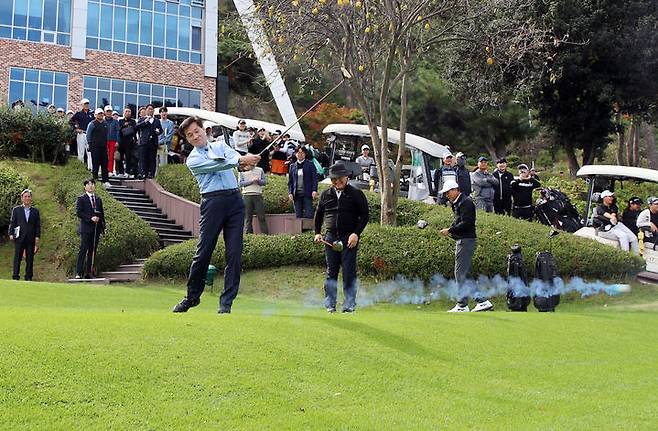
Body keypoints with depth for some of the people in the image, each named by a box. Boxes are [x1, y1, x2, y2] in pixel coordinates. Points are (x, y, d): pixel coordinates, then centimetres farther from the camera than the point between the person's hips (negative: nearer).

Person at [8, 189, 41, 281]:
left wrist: (37, 237, -1)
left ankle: (28, 277, 8)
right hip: (19, 238, -1)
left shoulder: (35, 211, 11)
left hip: (31, 239, 1)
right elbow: (12, 223, 7)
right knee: (17, 258, -1)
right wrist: (11, 234, -4)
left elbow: (38, 225, 8)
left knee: (30, 259, 2)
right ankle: (16, 276, 2)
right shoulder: (16, 210, 9)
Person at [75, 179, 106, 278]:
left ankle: (89, 272, 5)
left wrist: (103, 226, 11)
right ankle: (79, 272, -10)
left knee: (92, 251, 4)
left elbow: (102, 213, 20)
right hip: (86, 228, -5)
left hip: (96, 229, 5)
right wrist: (90, 218, -16)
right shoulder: (81, 199, 2)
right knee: (83, 250, -10)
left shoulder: (98, 199, 18)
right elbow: (78, 212, -7)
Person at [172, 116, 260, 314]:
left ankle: (226, 302, 1)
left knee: (234, 253, -3)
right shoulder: (192, 160, 7)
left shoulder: (220, 146, 19)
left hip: (234, 200, 3)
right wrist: (240, 160, -24)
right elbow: (215, 166, -12)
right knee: (203, 252, -3)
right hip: (213, 201, -3)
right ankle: (192, 296, 16)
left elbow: (235, 157, -3)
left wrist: (246, 161, -26)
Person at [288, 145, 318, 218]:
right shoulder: (292, 166, 13)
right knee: (298, 215, 5)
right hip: (297, 194, 3)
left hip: (307, 194, -3)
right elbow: (290, 181, 14)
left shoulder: (310, 165, 4)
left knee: (308, 215, -7)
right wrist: (290, 193, 3)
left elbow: (314, 178, 0)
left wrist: (314, 190, -11)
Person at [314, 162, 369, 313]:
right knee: (331, 272, 6)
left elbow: (364, 216, -1)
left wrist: (356, 233, -11)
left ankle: (349, 304, 2)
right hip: (331, 238, 3)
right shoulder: (326, 195, 11)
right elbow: (318, 215, 22)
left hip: (349, 239, -3)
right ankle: (330, 304, 12)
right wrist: (317, 233, 14)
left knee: (349, 272, -4)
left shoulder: (356, 194, 1)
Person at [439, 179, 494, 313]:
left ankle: (462, 306, -1)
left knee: (461, 274, -7)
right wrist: (450, 230, 5)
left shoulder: (466, 203, -14)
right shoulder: (457, 203, 18)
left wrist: (450, 230, -18)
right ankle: (482, 301, 13)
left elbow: (466, 223, -21)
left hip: (466, 241, -11)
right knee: (464, 274, 11)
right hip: (461, 241, 11)